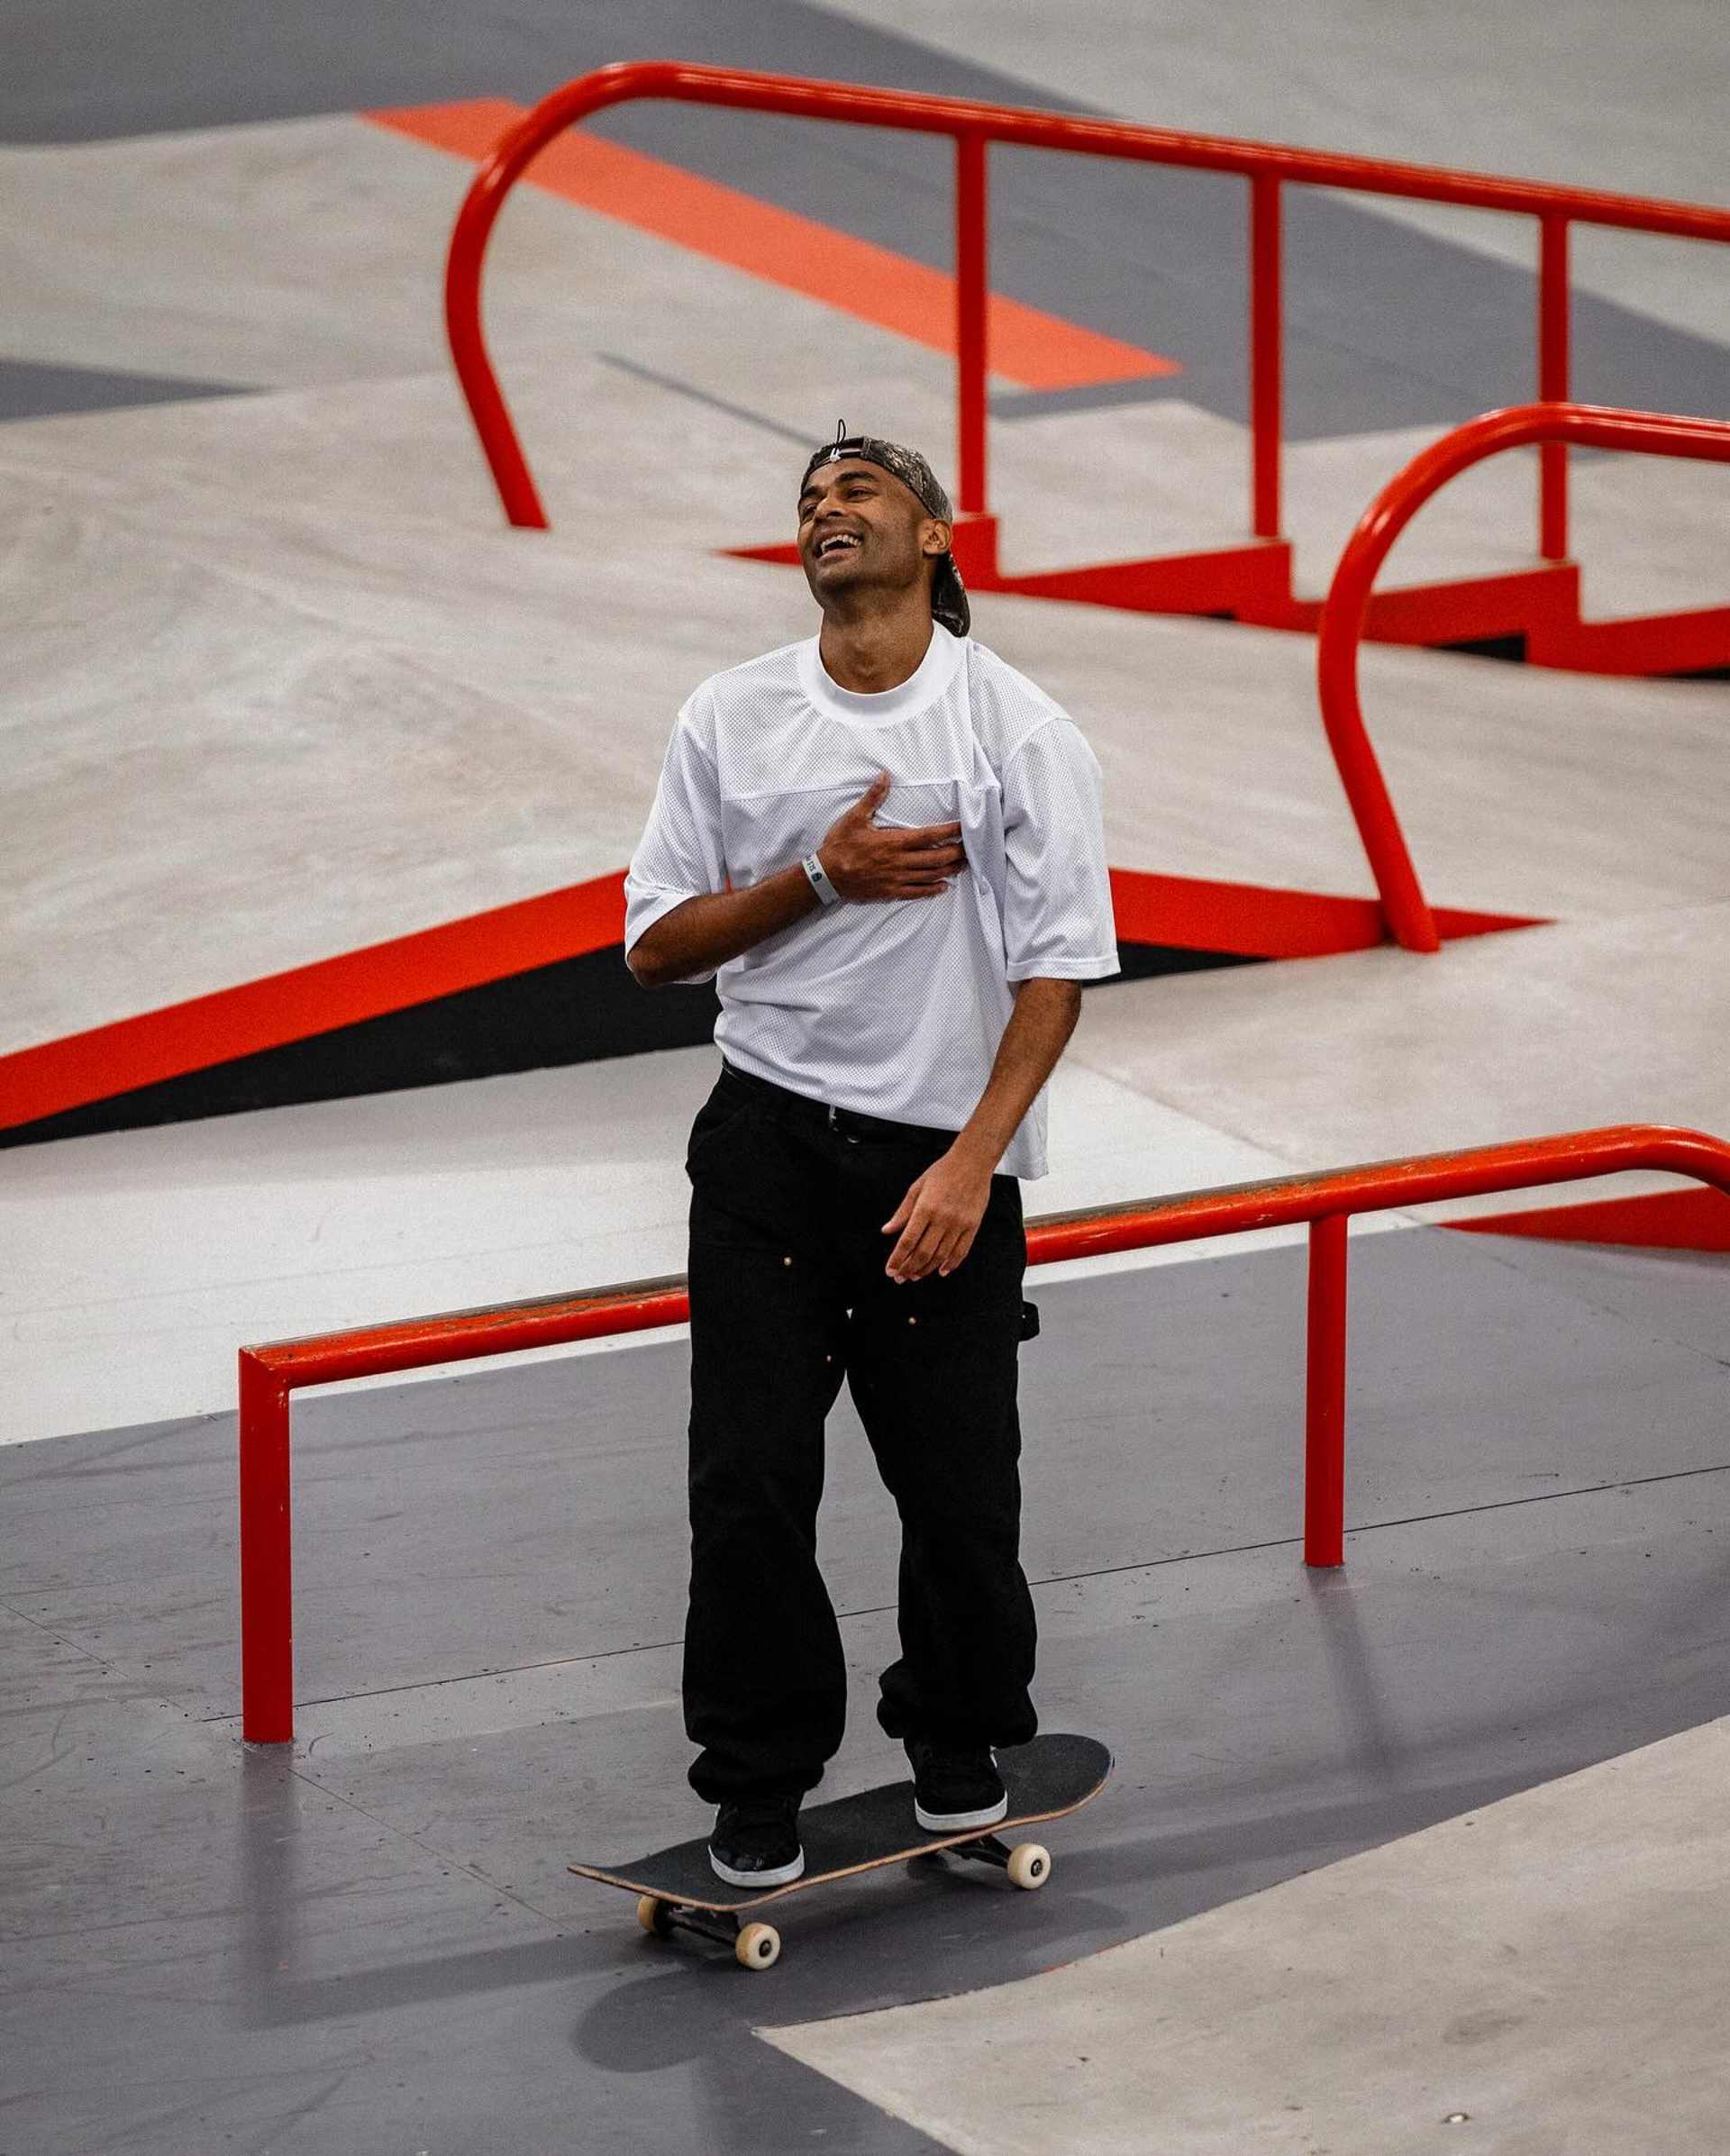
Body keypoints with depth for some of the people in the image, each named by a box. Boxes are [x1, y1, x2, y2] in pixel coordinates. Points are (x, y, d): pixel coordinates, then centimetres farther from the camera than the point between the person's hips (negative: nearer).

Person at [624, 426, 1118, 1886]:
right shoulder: (729, 721, 3)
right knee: (750, 1476, -3)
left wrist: (970, 1165, -16)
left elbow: (1057, 967, -7)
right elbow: (658, 946, 4)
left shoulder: (1018, 729, -5)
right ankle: (759, 1779, 12)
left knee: (959, 1480, 2)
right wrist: (823, 876, -12)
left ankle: (960, 1740, 28)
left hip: (945, 1157, -2)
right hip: (770, 1146, 2)